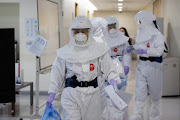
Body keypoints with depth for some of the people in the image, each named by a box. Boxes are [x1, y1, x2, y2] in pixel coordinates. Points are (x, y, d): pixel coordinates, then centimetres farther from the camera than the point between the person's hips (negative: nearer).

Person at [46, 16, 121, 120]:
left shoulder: (99, 50, 1)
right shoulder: (66, 52, 2)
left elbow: (109, 69, 0)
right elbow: (57, 74, 9)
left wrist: (113, 80, -20)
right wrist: (52, 94, 9)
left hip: (92, 94, 1)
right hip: (71, 95, -1)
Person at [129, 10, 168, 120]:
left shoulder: (157, 35, -12)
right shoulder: (141, 34, 10)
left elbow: (159, 51, -23)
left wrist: (145, 51, -28)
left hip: (153, 65, -6)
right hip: (141, 65, 6)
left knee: (155, 90, 7)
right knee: (140, 91, 0)